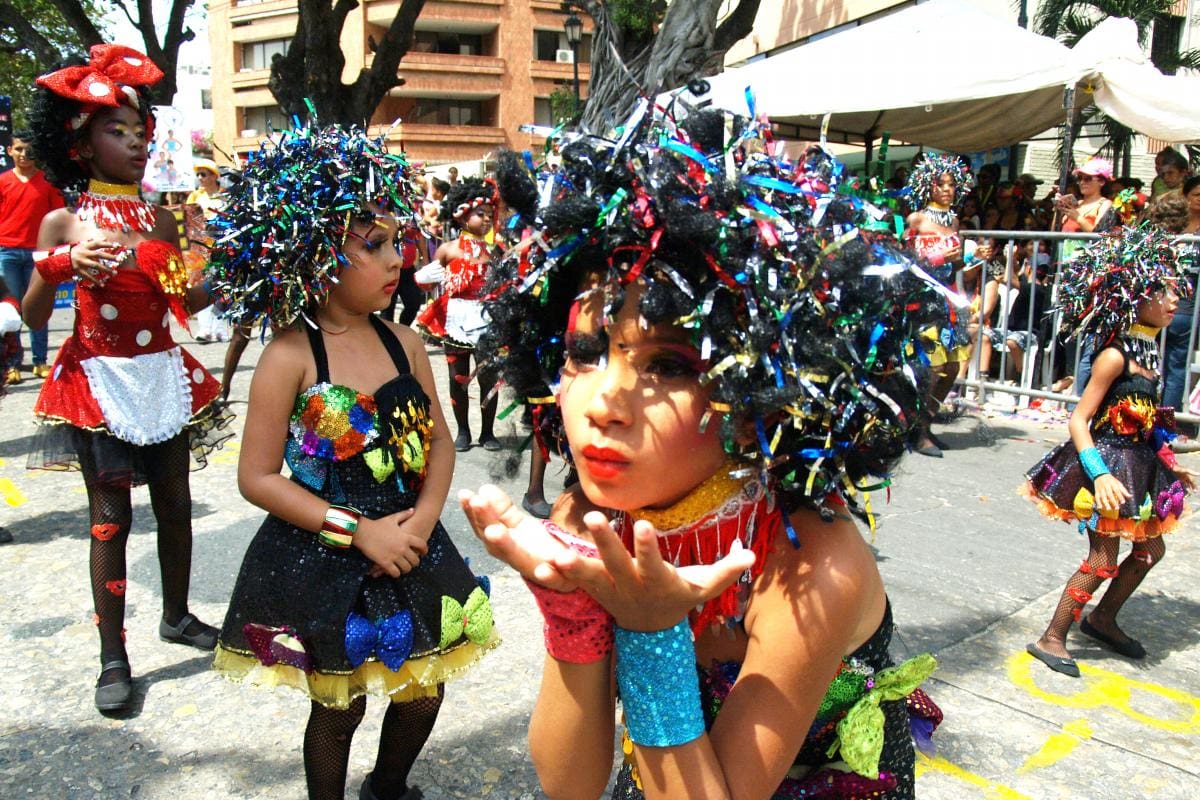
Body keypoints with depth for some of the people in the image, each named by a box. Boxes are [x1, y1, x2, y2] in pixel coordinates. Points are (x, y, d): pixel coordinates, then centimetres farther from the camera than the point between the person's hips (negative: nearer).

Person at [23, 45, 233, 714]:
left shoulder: (160, 219, 6)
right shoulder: (64, 222, -4)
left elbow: (190, 301, 6)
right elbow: (33, 318, -7)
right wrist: (60, 267, -23)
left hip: (164, 375, 4)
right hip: (99, 379, -3)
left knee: (174, 502, 12)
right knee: (111, 516, 2)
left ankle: (178, 615, 33)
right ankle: (114, 657, 14)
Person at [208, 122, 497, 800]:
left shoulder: (403, 343, -2)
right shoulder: (291, 357, -16)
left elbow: (439, 441, 4)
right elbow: (258, 478, -14)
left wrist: (424, 516, -13)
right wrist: (357, 531, -17)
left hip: (407, 544, 5)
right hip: (322, 561, -5)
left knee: (423, 691, 18)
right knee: (339, 707, 13)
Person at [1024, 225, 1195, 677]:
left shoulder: (1148, 351, 6)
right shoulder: (1115, 355, -19)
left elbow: (1142, 418, 14)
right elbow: (1078, 420, -21)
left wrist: (1168, 465, 20)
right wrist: (1100, 474, -31)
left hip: (1136, 462, 9)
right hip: (1107, 462, -9)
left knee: (1151, 549, 20)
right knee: (1103, 561, -3)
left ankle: (1102, 618, 39)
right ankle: (1052, 639, 11)